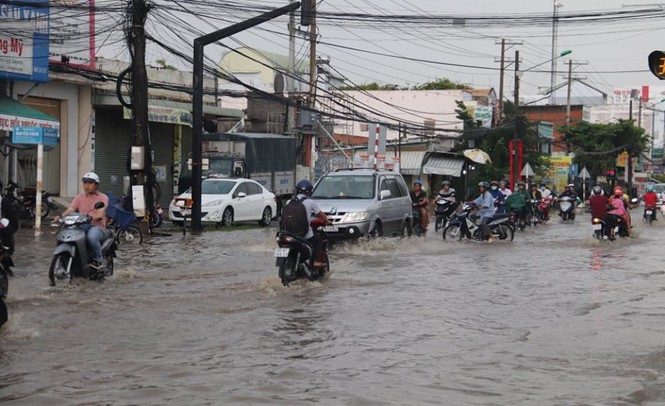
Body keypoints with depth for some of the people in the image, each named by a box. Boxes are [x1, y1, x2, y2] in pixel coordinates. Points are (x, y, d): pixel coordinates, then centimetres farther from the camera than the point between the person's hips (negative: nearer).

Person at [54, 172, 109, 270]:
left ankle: (97, 259, -17)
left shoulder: (103, 197, 0)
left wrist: (89, 217, -38)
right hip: (82, 226, 5)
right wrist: (60, 216, -23)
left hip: (97, 226, -5)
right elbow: (70, 210, 0)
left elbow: (100, 214, -17)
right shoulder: (79, 198, 15)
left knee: (91, 237, -40)